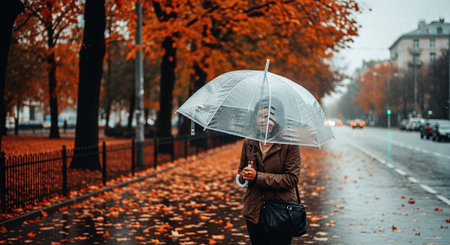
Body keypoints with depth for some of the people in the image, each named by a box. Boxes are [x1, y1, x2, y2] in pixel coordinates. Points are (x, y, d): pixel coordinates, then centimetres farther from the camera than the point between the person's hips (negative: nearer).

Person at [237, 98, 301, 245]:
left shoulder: (290, 144, -9)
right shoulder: (249, 143, 6)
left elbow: (292, 179, -14)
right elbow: (241, 171, 15)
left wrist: (258, 177, -20)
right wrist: (245, 175, -11)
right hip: (254, 214, 5)